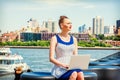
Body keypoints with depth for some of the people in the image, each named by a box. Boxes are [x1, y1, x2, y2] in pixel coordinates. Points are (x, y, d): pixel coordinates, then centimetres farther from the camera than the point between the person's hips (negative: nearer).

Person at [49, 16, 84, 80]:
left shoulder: (74, 39, 16)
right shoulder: (55, 38, 1)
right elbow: (51, 58, -6)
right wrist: (63, 65, -21)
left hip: (72, 68, 4)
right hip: (59, 69, -4)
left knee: (80, 74, -31)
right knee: (74, 74, -35)